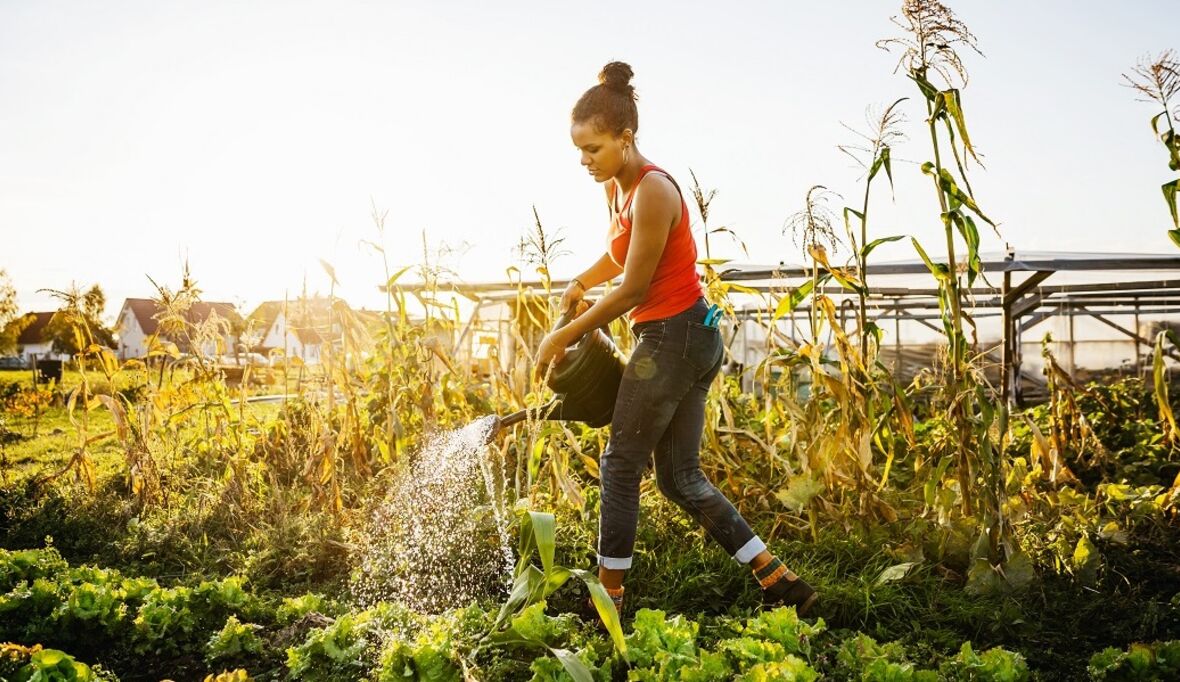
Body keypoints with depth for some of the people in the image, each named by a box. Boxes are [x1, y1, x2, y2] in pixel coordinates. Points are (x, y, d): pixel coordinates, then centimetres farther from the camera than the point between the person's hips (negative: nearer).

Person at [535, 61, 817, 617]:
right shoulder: (617, 187, 10)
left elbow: (632, 290, -17)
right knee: (679, 478, 12)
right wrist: (580, 282, 10)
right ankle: (780, 581, 14)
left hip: (674, 337, -10)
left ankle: (609, 596, 15)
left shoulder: (653, 191, -19)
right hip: (690, 339, 10)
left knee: (621, 465, 2)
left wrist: (563, 336, -10)